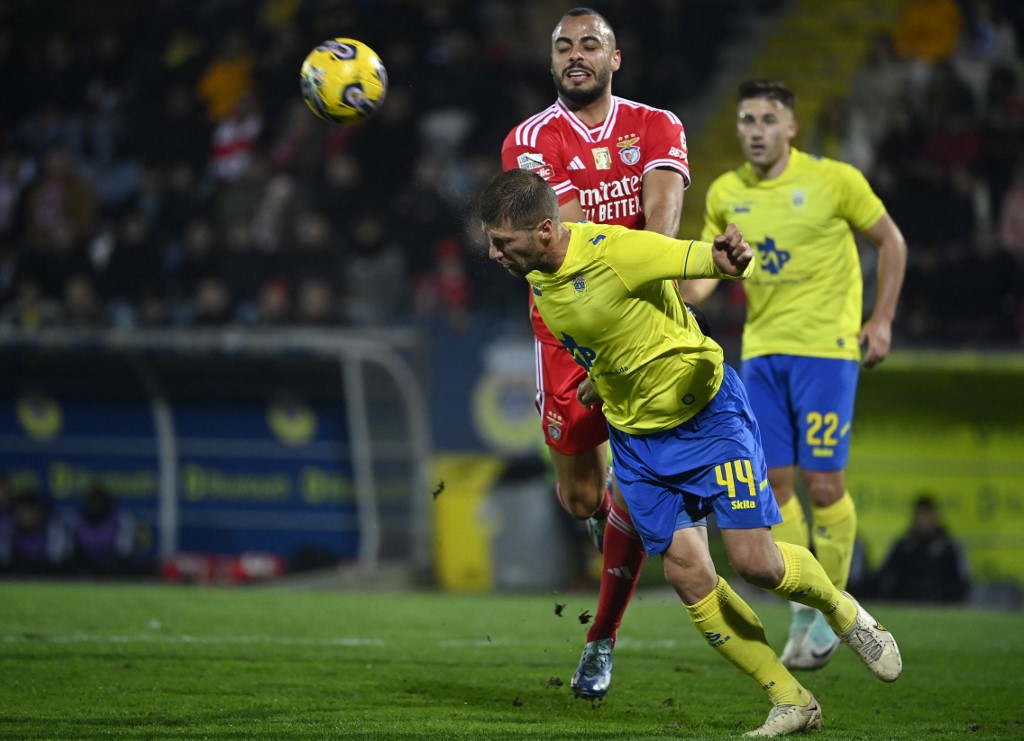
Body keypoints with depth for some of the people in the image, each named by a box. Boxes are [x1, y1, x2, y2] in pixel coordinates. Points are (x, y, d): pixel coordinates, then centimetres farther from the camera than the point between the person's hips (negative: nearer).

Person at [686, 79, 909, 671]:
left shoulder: (833, 180, -7)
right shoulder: (726, 193, 5)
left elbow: (891, 241, 3)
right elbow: (712, 265, 15)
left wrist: (882, 320, -2)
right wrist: (688, 292, -8)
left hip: (826, 349, -4)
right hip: (761, 350, 4)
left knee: (823, 483, -7)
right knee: (776, 484, 1)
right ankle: (803, 614, 11)